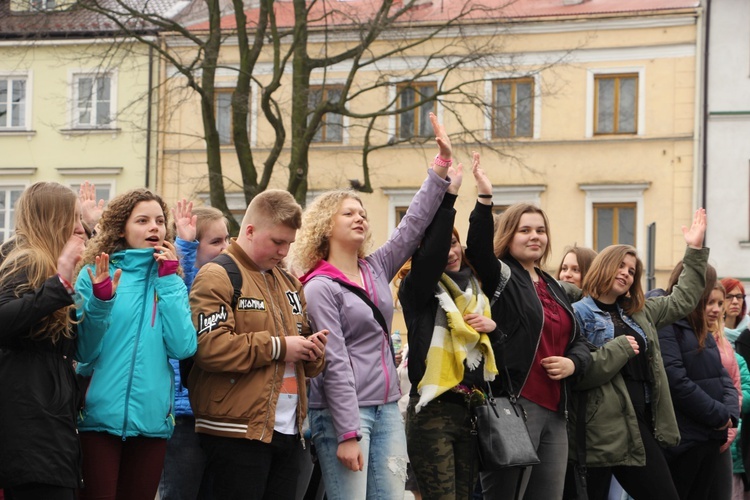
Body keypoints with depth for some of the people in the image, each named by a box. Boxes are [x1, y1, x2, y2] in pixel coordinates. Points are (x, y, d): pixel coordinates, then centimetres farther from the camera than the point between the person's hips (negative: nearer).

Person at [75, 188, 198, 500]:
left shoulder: (172, 283, 8)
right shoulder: (95, 274, -1)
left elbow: (182, 347, -7)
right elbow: (84, 351, -6)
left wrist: (167, 282, -7)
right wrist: (99, 301, -21)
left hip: (152, 417, 3)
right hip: (100, 414, -3)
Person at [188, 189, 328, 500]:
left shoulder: (288, 282, 20)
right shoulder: (218, 276, -6)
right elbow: (209, 346, -20)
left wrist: (312, 351, 3)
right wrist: (278, 346, -14)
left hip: (288, 429, 8)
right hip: (238, 431, -8)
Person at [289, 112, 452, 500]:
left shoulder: (376, 270, 12)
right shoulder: (320, 287, -7)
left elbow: (414, 224, 12)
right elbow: (335, 363, -13)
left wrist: (442, 163, 8)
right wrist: (348, 434, -18)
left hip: (387, 409, 7)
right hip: (343, 411, -7)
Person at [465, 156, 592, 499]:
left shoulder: (553, 288, 21)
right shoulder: (501, 278, 0)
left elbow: (578, 341, 24)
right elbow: (478, 249, -22)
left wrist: (573, 362, 2)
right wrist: (484, 199, -32)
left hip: (554, 411, 8)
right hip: (513, 406, -7)